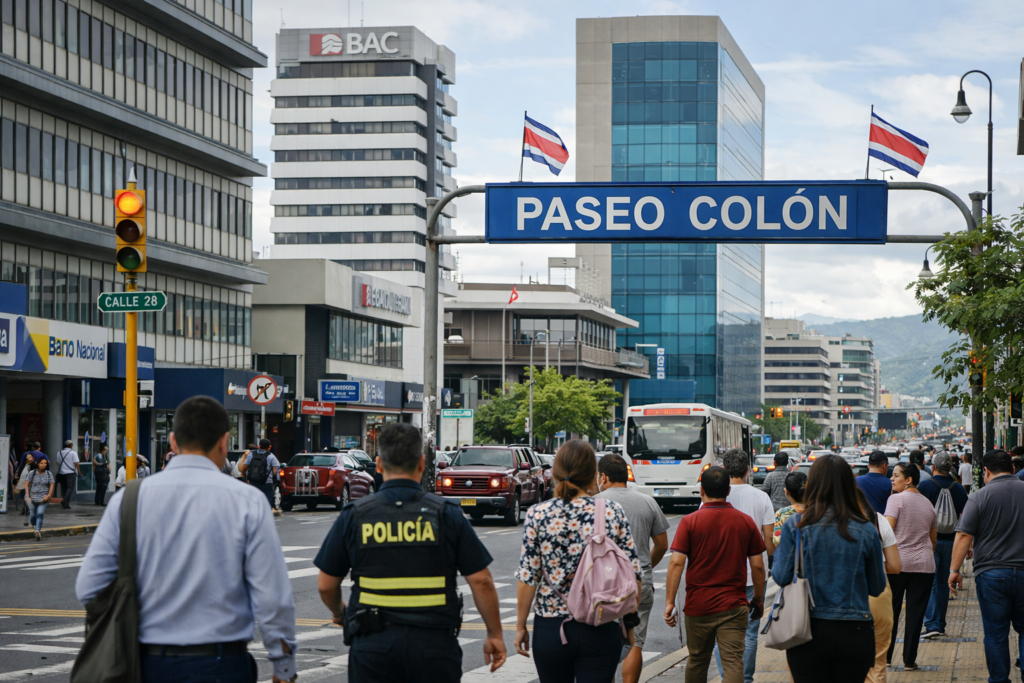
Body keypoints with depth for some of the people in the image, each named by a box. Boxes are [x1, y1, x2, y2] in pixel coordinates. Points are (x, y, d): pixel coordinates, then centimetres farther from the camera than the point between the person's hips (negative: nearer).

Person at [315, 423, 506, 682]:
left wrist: (339, 613, 28)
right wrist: (495, 635, 9)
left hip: (373, 646, 1)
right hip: (434, 644, -1)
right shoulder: (446, 514, -2)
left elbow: (326, 584, 7)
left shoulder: (353, 516, 1)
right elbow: (481, 581, -3)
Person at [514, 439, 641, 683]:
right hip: (601, 631, 0)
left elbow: (528, 578, -6)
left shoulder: (538, 514, -6)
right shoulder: (613, 512, -4)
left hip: (550, 629, 0)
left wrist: (520, 626, 4)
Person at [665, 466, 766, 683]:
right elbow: (758, 566, 5)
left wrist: (670, 602, -8)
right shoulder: (746, 522, 2)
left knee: (697, 661, 17)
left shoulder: (690, 522, -5)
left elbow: (676, 563, -11)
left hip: (698, 606, 0)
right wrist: (758, 599, 17)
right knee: (733, 662, -5)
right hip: (734, 606, 0)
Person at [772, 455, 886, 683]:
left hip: (809, 631, -1)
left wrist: (779, 550, 13)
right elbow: (877, 588, 4)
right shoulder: (866, 530, -3)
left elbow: (781, 577, -5)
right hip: (855, 634, 1)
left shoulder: (795, 526, -8)